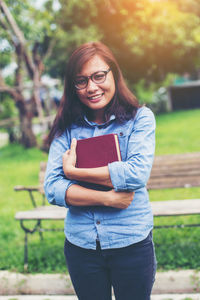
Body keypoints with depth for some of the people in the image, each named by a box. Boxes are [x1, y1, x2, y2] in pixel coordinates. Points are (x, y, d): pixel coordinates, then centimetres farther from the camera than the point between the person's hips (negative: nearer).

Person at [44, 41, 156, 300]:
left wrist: (73, 172, -14)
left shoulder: (140, 118, -4)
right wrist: (107, 198, -19)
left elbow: (138, 173, -19)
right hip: (80, 246, 2)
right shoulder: (66, 128, 1)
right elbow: (51, 187, -8)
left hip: (131, 242, -2)